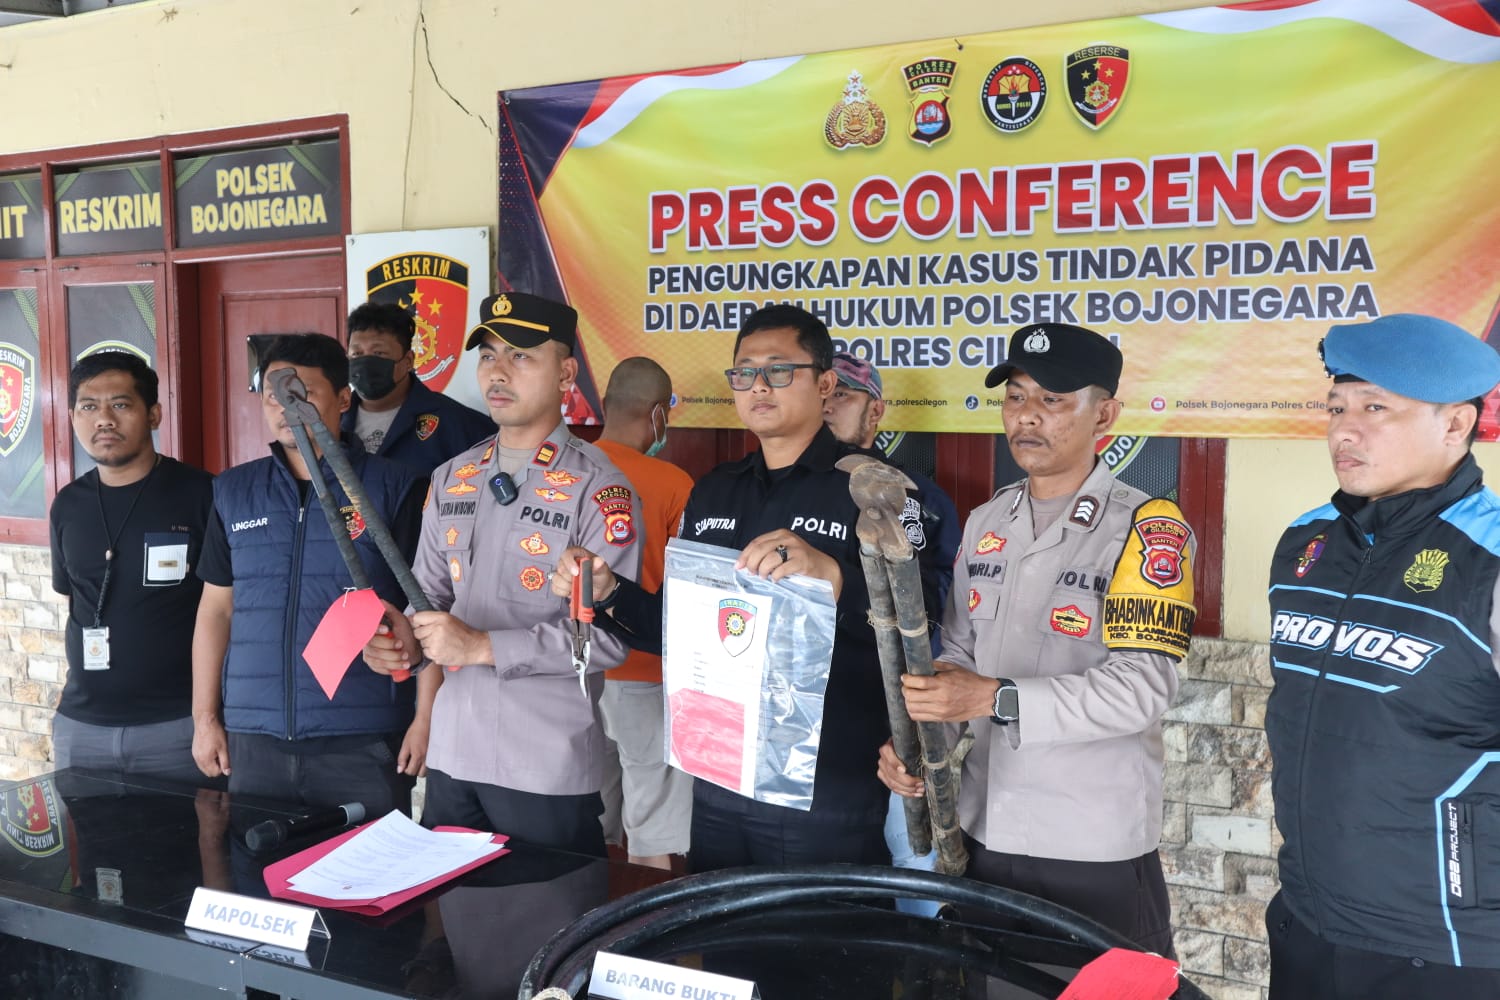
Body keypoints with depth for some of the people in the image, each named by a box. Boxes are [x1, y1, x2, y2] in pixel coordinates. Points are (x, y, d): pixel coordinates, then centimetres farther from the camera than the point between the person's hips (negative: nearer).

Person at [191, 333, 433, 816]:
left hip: (365, 741, -3)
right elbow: (216, 609, 13)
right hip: (253, 740, 3)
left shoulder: (395, 488, -2)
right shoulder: (233, 491, 10)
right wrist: (204, 717, 9)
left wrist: (426, 717, -9)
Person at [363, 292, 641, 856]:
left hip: (547, 768, -6)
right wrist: (404, 640, -6)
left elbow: (610, 634, -17)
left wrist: (483, 647, -18)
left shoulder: (596, 487, -10)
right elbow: (428, 593, 17)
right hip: (452, 756, 6)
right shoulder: (452, 480, 11)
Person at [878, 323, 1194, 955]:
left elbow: (1141, 686, -21)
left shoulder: (1146, 528, -11)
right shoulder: (986, 523, 8)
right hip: (982, 834, 6)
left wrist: (998, 699, -28)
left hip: (1096, 852, -5)